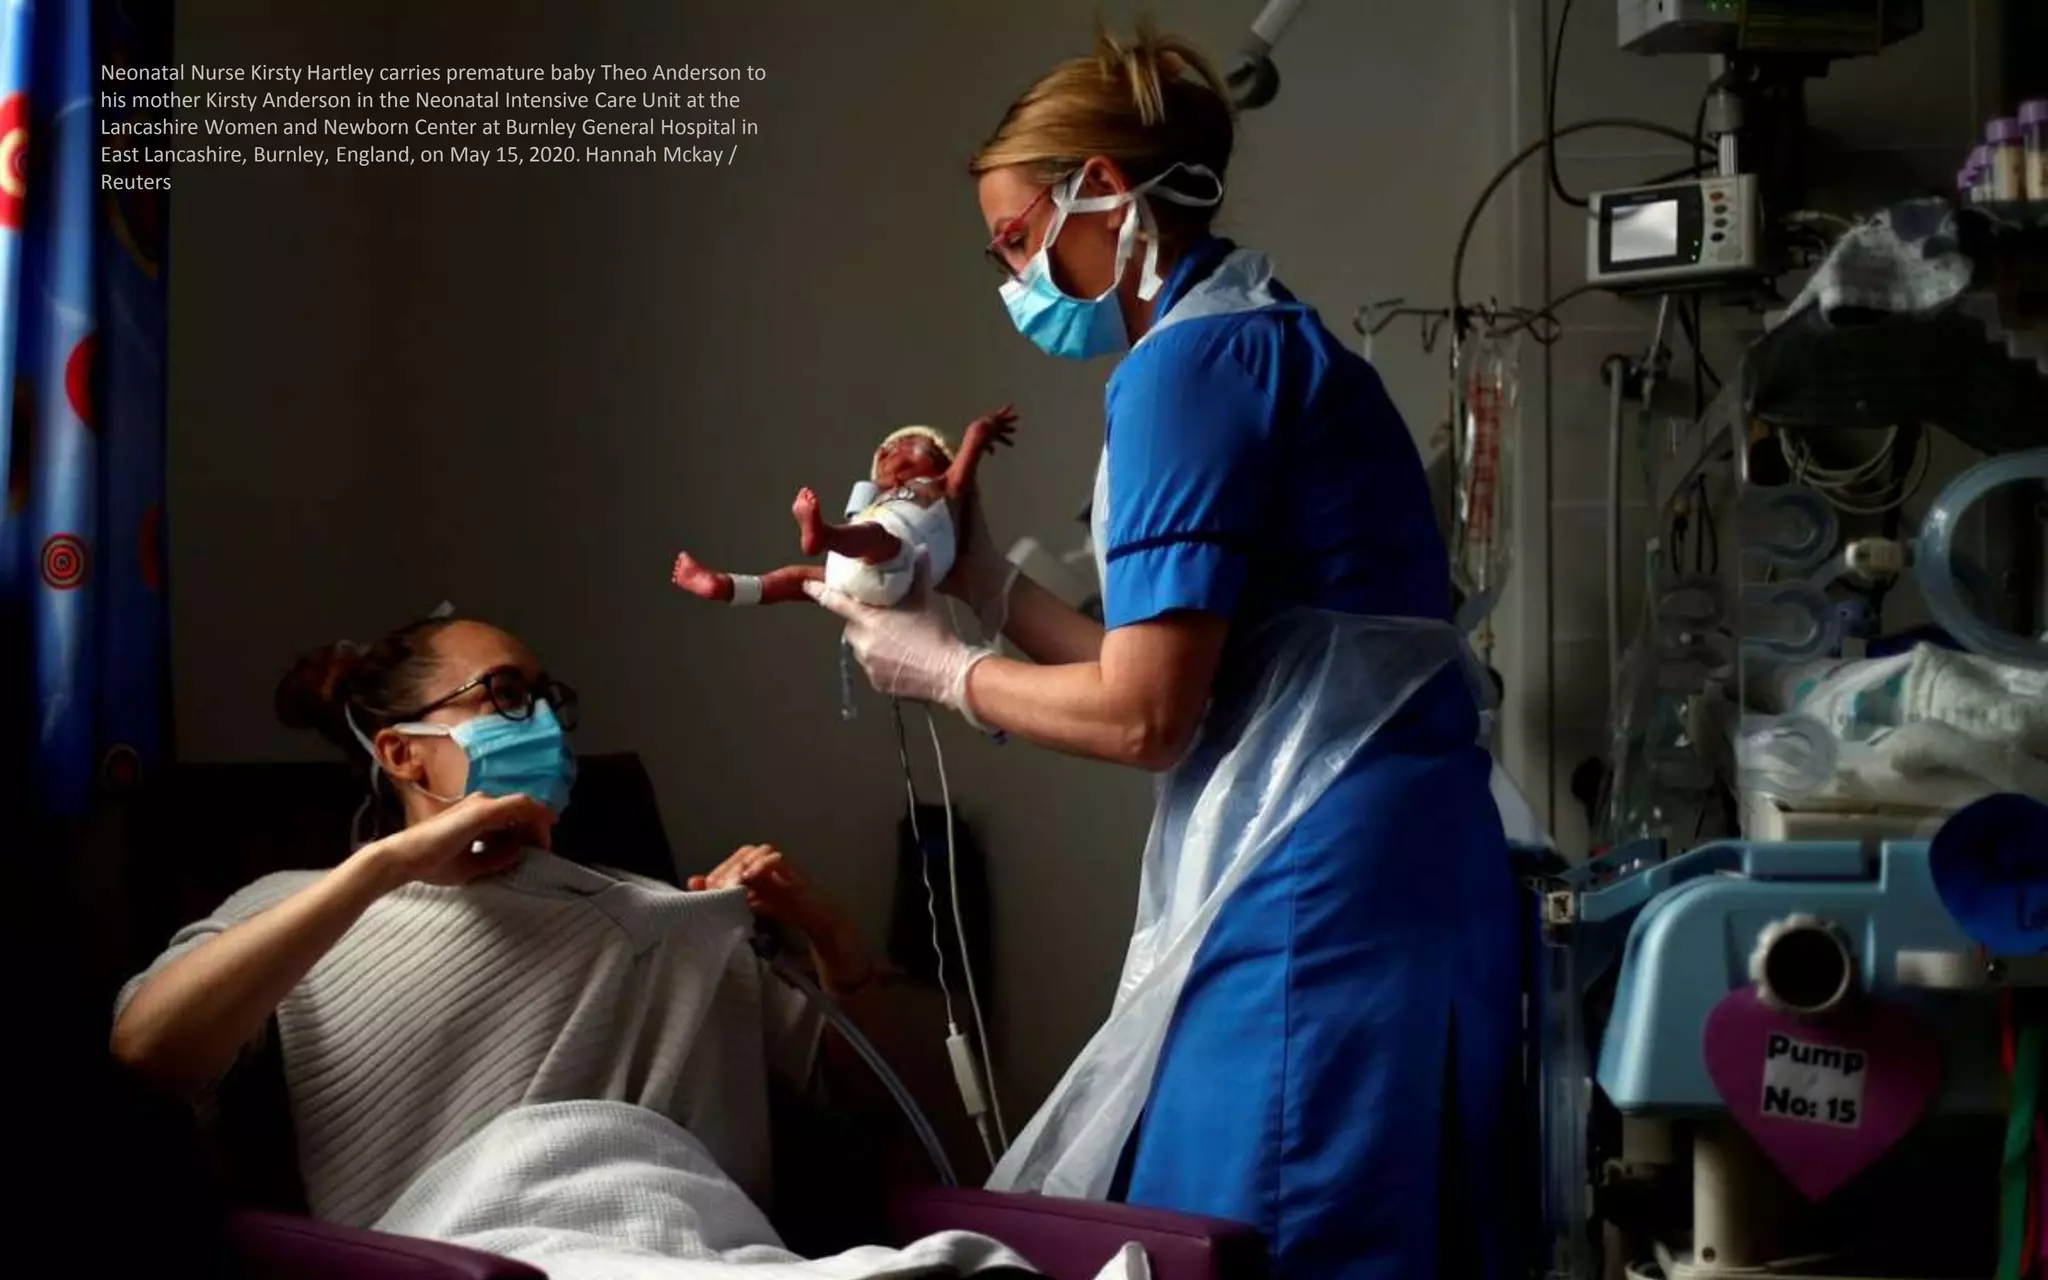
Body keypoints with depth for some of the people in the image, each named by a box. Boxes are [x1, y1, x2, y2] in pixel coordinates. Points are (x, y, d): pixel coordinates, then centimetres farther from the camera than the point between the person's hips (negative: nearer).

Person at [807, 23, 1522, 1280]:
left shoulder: (1191, 365, -10)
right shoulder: (1254, 349, 20)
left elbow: (1142, 713, -13)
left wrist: (943, 671, 3)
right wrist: (987, 580, 19)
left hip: (1323, 891, -10)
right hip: (1355, 877, 10)